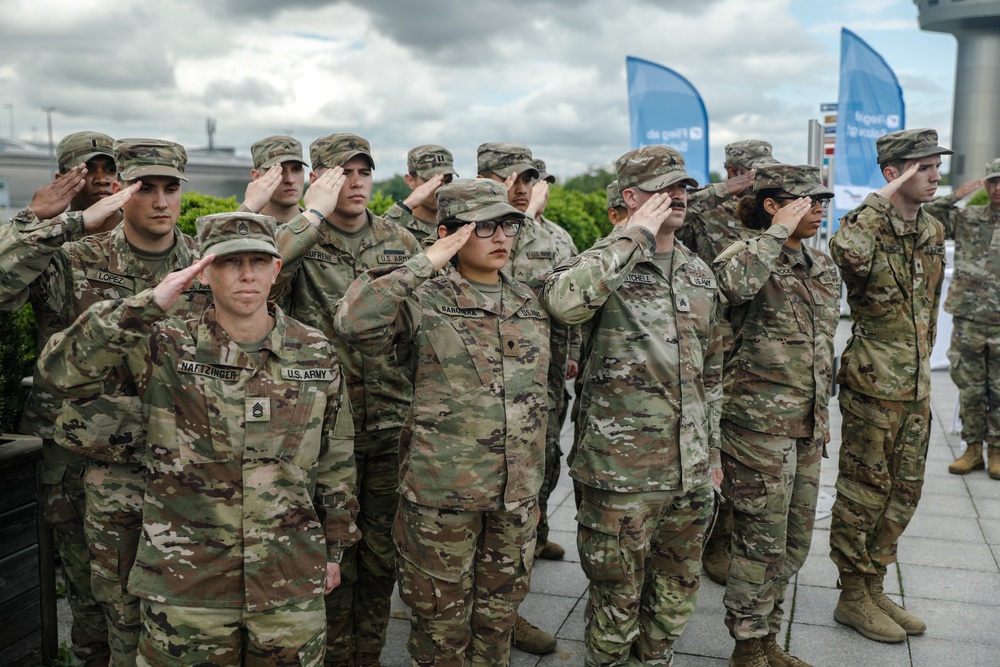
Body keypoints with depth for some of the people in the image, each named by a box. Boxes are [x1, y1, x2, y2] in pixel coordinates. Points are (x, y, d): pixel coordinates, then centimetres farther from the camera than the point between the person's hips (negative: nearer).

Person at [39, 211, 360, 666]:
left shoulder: (316, 354, 0)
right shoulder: (165, 349, -5)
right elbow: (61, 369, -17)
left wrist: (334, 547, 12)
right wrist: (146, 306, -24)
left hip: (292, 582, 2)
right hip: (185, 583, -1)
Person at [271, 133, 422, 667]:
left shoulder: (400, 242, 8)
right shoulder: (297, 241, -3)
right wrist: (314, 214, -22)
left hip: (391, 425, 3)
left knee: (382, 553, 14)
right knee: (332, 555, 8)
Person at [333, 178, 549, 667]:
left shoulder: (531, 303, 8)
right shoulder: (423, 302, -10)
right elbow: (353, 322, -29)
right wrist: (426, 264, -24)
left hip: (517, 494, 5)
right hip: (441, 494, -5)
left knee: (499, 617, 20)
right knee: (441, 620, 12)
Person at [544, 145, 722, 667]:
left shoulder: (699, 274, 11)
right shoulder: (607, 264, -9)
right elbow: (564, 301, -34)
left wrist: (712, 447, 18)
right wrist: (635, 234, -24)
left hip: (690, 472, 6)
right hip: (621, 472, -6)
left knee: (675, 597, 20)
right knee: (617, 600, 9)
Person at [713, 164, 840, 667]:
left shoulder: (822, 267, 13)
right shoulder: (745, 254, -11)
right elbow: (736, 283, -38)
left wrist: (823, 419, 21)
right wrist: (780, 229, -25)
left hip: (807, 426, 8)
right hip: (759, 422, -8)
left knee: (795, 540, 16)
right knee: (763, 542, 1)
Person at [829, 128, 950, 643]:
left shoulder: (933, 233, 12)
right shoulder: (867, 225, -13)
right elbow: (847, 252, -40)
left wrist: (921, 360, 21)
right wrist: (882, 200, -26)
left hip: (916, 385, 8)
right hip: (873, 384, -8)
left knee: (903, 490, 15)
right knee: (863, 490, 2)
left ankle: (873, 588, 29)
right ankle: (853, 596, 17)